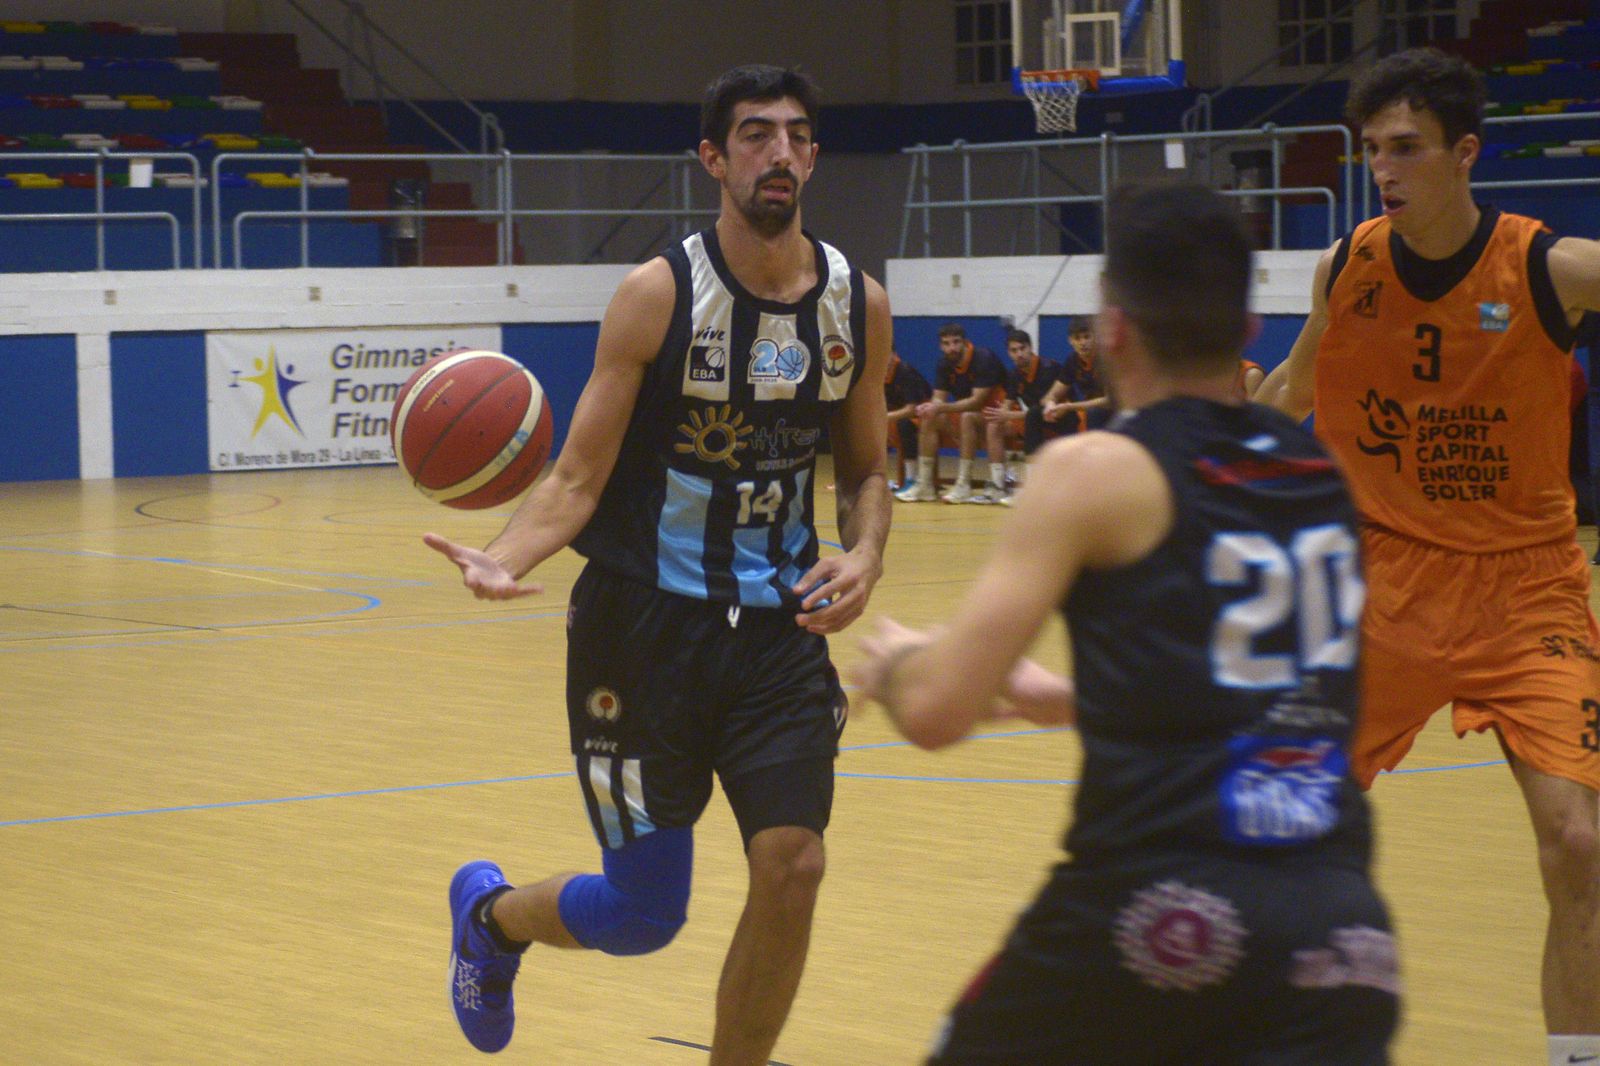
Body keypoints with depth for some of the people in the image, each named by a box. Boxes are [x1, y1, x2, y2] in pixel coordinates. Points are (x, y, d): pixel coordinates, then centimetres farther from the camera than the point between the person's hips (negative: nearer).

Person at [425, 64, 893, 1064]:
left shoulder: (858, 303, 1)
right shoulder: (659, 294, -11)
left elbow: (865, 472, 13)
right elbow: (579, 479, -11)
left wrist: (864, 557, -8)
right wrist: (503, 560, -30)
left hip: (778, 622, 4)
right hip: (644, 621, -3)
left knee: (792, 868, -10)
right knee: (644, 913, 1)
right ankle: (490, 912, 35)